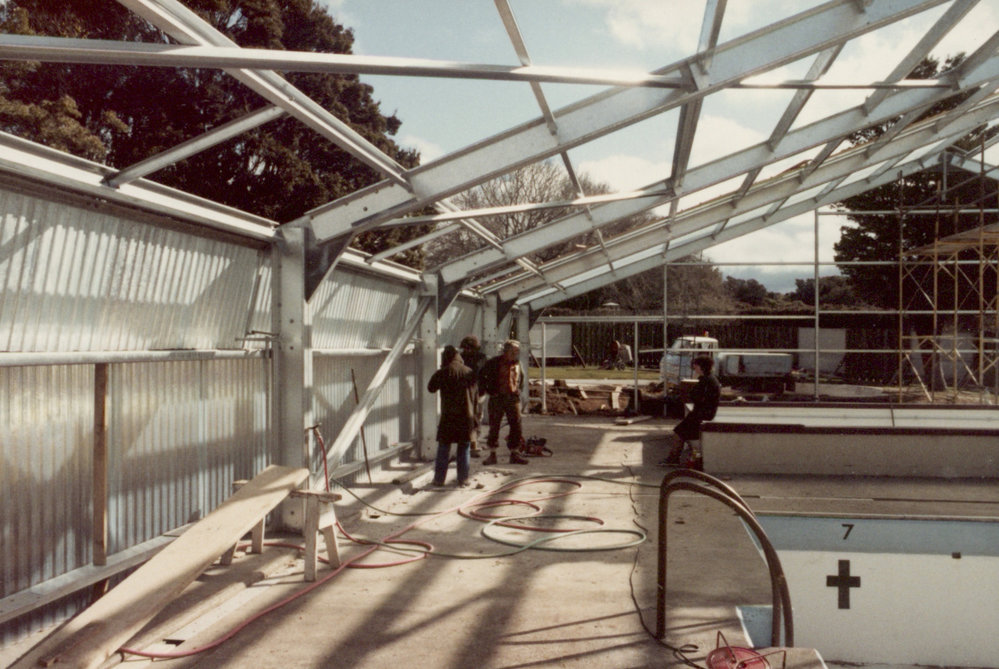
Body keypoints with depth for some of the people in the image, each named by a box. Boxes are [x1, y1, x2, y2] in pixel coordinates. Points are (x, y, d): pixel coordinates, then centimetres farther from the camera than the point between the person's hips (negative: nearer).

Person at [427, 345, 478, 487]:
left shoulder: (444, 372, -7)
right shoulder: (470, 372, 8)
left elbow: (431, 388, 1)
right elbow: (476, 396, 12)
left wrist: (436, 375, 14)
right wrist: (474, 415, 20)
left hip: (449, 416, -3)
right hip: (466, 416, 3)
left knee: (443, 448, 3)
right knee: (464, 449, 8)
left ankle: (439, 479, 4)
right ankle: (463, 479, 9)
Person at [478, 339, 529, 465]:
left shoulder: (517, 364, 9)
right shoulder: (494, 363, -5)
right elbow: (481, 376, 3)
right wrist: (484, 390, -1)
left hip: (513, 398, 3)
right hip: (497, 398, -3)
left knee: (516, 426, 0)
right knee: (494, 427, 1)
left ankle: (514, 454, 10)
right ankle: (492, 455, 9)